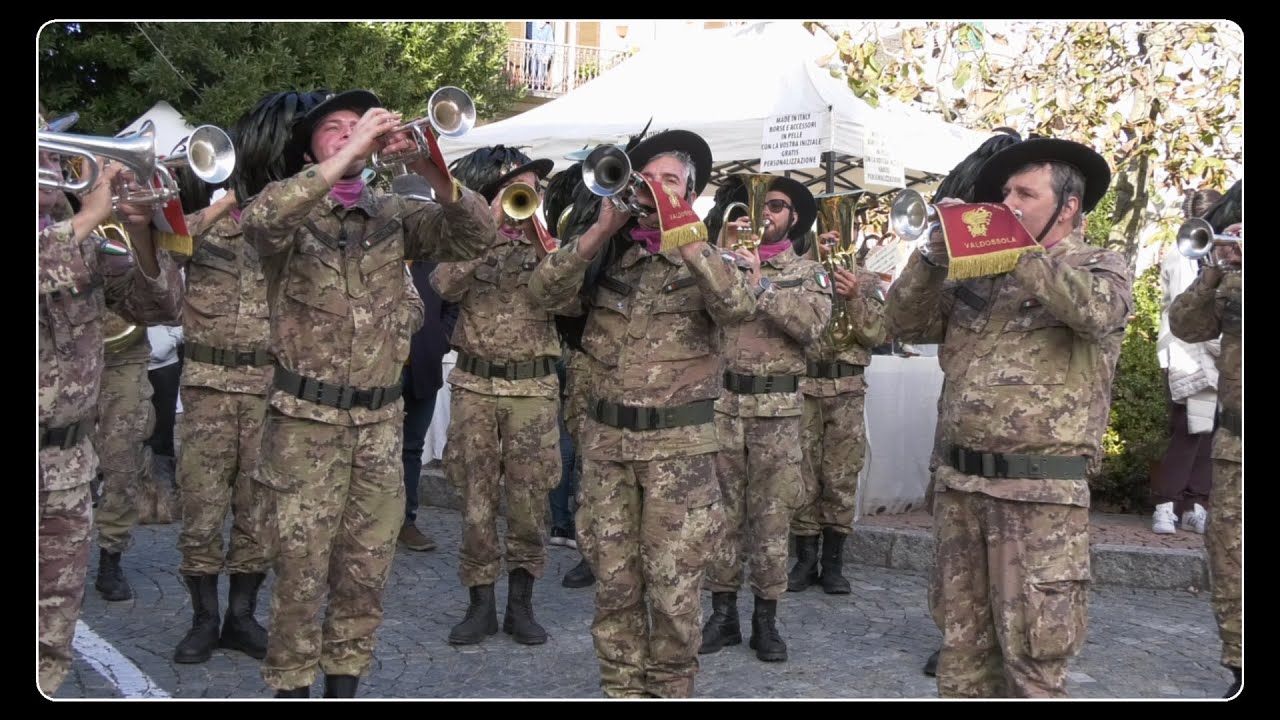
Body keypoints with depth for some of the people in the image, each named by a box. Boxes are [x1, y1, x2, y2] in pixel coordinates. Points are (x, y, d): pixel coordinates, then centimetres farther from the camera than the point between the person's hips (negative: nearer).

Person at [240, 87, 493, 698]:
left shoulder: (392, 214, 8)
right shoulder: (290, 216, -2)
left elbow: (472, 237, -5)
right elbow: (260, 218, -27)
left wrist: (429, 169, -21)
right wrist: (349, 155, -28)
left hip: (381, 419, 4)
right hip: (307, 419, -3)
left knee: (366, 572, 11)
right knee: (302, 572, 2)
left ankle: (344, 682, 27)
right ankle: (291, 687, 18)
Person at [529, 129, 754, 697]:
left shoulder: (703, 260, 1)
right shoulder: (606, 253, 8)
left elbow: (740, 306, -21)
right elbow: (543, 290, -7)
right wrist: (600, 230, -13)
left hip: (679, 441, -3)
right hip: (606, 435, 3)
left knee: (672, 585, 1)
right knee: (613, 579, 10)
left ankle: (669, 688, 20)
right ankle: (621, 688, 25)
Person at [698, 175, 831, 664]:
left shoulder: (807, 272, 7)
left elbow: (813, 322, -12)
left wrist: (761, 284, -16)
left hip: (777, 408, -1)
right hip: (721, 401, 2)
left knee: (771, 515, 4)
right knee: (721, 512, 6)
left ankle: (766, 618, 16)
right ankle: (723, 613, 18)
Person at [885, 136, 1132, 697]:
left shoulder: (1102, 267, 1)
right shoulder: (977, 272, 13)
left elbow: (1095, 311, -22)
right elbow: (904, 324, 12)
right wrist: (936, 252, -1)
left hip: (1038, 491, -5)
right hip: (958, 482, 5)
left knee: (1031, 657, 2)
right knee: (962, 643, 14)